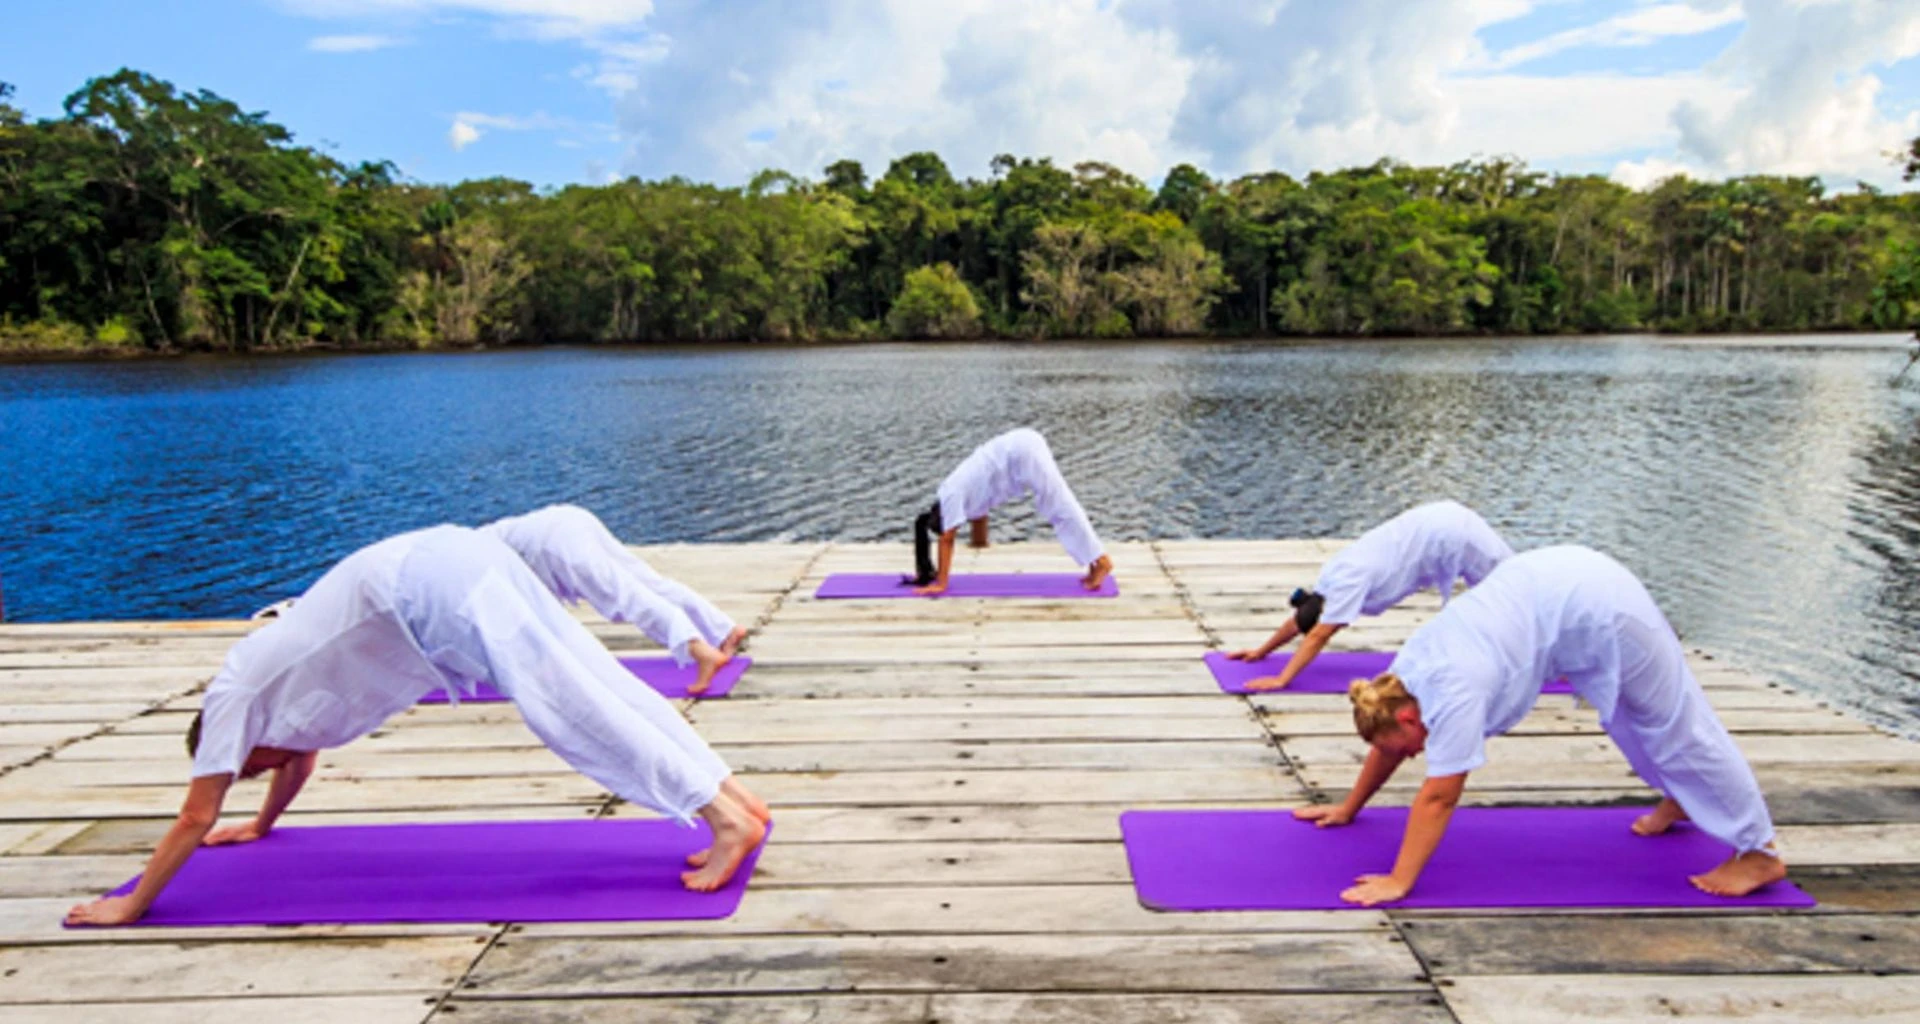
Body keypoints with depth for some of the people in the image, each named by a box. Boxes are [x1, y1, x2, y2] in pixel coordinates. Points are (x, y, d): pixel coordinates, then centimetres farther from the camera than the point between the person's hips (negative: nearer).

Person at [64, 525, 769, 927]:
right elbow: (301, 761, 51)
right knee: (606, 695, 1)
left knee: (571, 712, -14)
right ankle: (736, 798, 0)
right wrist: (260, 824, 65)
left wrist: (130, 907, 27)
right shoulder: (273, 682, 34)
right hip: (459, 560, 8)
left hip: (431, 591, -8)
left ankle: (728, 821, -19)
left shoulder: (233, 699, 13)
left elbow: (196, 818, 16)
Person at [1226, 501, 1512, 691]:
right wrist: (1261, 651, 14)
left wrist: (1282, 680, -29)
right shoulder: (1332, 576, 0)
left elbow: (1318, 636, -28)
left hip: (1451, 534, -7)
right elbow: (1300, 618, 12)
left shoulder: (1349, 583, -25)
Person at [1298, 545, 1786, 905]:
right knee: (1626, 717, 26)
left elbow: (1438, 798, -26)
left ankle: (1758, 852, 16)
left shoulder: (1453, 696, -27)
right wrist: (1348, 809, 17)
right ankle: (1680, 800, 49)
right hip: (1561, 580, 8)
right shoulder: (1407, 671, -4)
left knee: (1675, 724, 3)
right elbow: (1385, 750, 12)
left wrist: (1398, 882, -23)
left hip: (1598, 605, -8)